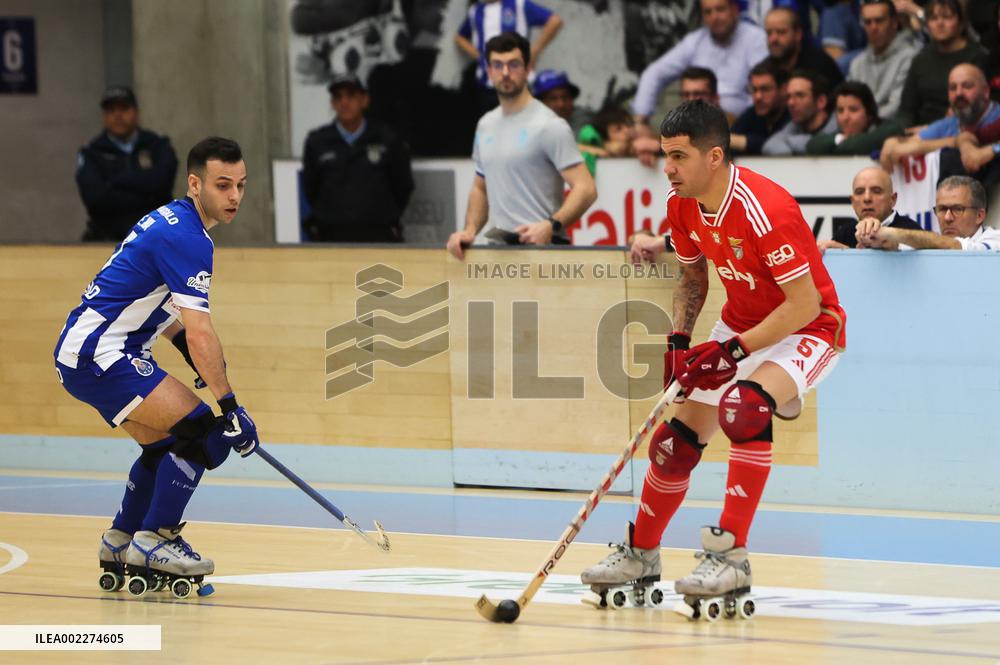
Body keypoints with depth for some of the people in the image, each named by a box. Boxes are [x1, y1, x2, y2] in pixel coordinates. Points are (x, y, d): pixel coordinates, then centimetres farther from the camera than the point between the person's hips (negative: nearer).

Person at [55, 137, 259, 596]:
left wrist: (192, 351, 15)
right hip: (98, 356, -11)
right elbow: (199, 333, -23)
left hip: (82, 355, 11)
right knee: (202, 431, -14)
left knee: (165, 445, 21)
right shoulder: (186, 238, -18)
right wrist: (231, 406, -21)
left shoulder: (171, 221, 15)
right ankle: (152, 542, -10)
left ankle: (120, 544, 30)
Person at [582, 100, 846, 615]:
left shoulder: (764, 209, -30)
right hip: (739, 327, 8)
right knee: (676, 438, 7)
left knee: (744, 407, -35)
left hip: (809, 330, -8)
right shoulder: (682, 204, -6)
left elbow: (805, 302, -28)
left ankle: (731, 558, -30)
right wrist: (678, 340, -2)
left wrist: (735, 350, -29)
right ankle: (641, 553, 30)